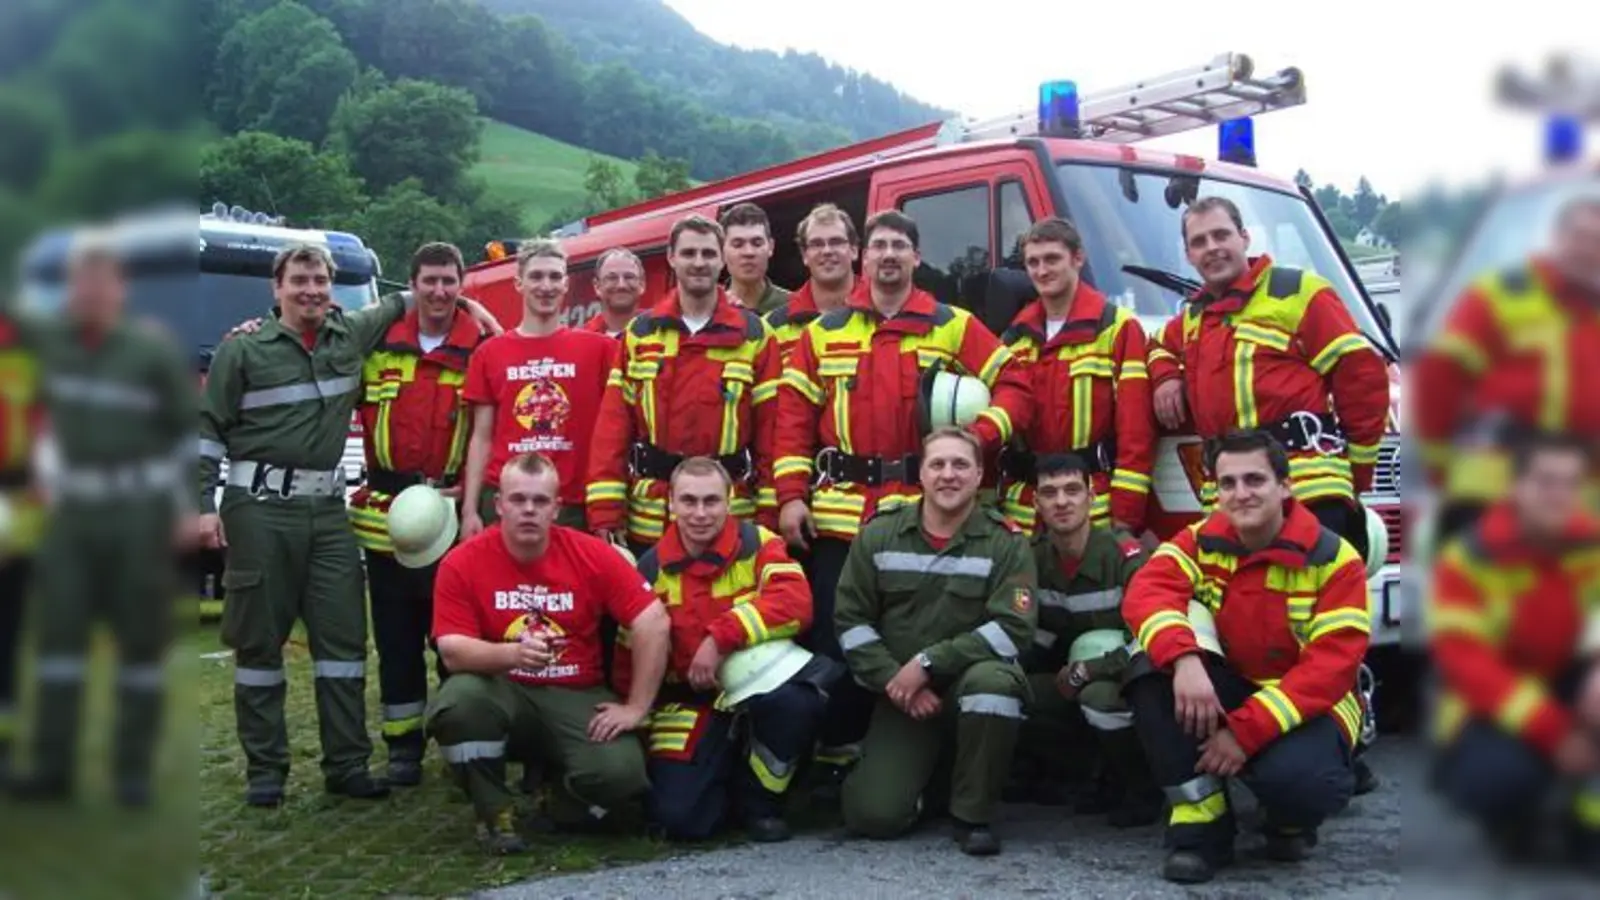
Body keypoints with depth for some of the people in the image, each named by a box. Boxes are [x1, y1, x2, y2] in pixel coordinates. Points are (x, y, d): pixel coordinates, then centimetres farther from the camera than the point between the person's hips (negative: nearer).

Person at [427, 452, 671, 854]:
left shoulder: (592, 554, -8)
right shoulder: (463, 561, -9)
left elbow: (653, 623, -9)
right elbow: (452, 650, -15)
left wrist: (636, 707, -12)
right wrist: (512, 654, -35)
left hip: (577, 697, 0)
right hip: (503, 694, 0)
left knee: (620, 773, -28)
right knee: (457, 701, -34)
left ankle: (561, 797, 12)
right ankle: (496, 811, -5)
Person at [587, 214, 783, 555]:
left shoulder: (754, 335, 2)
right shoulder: (640, 334, 6)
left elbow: (771, 427, -1)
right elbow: (613, 425, 1)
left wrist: (769, 514, -7)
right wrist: (605, 514, -7)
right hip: (648, 522, 1)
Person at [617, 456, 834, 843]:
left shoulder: (757, 543, -6)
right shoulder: (651, 568, 1)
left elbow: (795, 602, -23)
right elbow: (631, 654, 10)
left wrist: (720, 638, -28)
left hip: (759, 684, -1)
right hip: (688, 702, 1)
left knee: (797, 703, -36)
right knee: (680, 818, -18)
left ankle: (760, 799, -5)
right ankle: (724, 770, 19)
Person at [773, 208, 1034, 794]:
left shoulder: (954, 327, 6)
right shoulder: (823, 333, 9)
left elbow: (1015, 385, 4)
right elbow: (793, 417, 5)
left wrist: (980, 437, -13)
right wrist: (792, 495, -3)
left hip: (923, 513, -1)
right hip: (839, 514, 1)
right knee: (834, 639, 2)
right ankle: (834, 758, 14)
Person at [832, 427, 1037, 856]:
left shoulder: (1006, 542, -5)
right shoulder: (878, 535, 3)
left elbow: (1015, 627, -15)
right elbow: (851, 619, 1)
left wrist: (929, 663, -20)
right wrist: (894, 680, -13)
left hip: (971, 678, -1)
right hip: (900, 693, 1)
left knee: (993, 680, -38)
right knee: (873, 815, -16)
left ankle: (973, 814, -15)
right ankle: (916, 777, 23)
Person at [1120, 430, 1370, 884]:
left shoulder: (1333, 558, -12)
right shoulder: (1201, 541, -3)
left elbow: (1331, 667, -19)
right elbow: (1146, 592, -20)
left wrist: (1246, 730, -28)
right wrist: (1184, 658, -42)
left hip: (1306, 706, -3)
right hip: (1223, 692, 3)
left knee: (1292, 776, -37)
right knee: (1158, 658, -26)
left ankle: (1291, 823, 5)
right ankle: (1201, 817, -18)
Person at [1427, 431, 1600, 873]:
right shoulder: (1470, 556, -15)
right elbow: (1464, 662, -21)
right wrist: (1554, 732, -29)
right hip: (1489, 708, -4)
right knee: (1504, 773, -36)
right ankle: (1507, 805, 5)